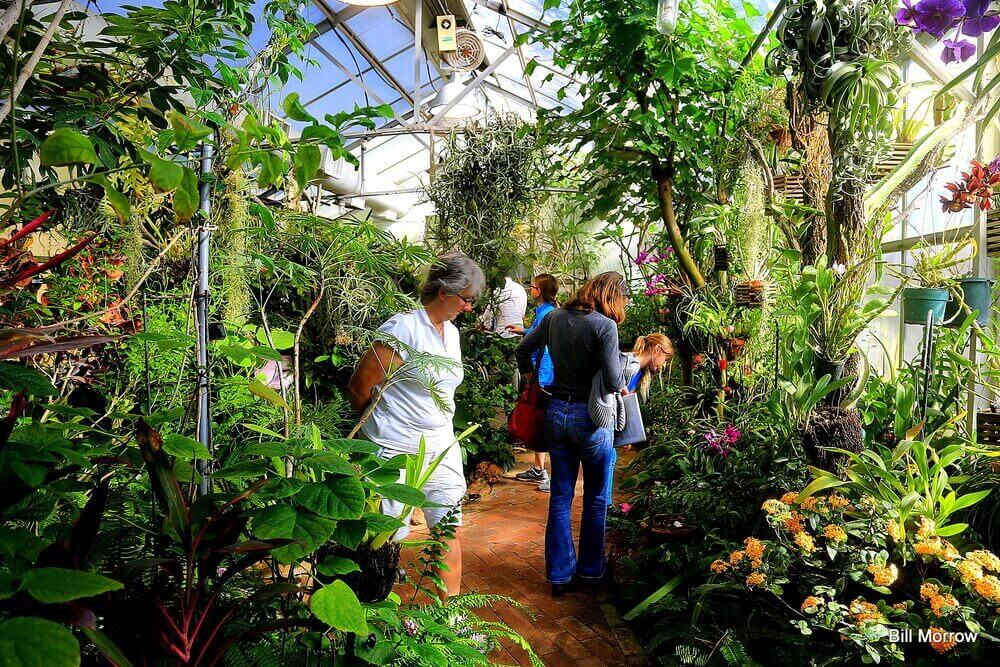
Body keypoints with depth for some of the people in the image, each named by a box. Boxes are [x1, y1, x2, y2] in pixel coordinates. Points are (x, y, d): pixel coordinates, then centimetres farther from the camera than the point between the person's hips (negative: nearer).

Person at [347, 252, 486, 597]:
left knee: (450, 531, 12)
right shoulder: (402, 330, -17)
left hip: (443, 449, 8)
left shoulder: (451, 332, 9)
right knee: (389, 538, 5)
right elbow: (359, 387, -13)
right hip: (398, 453, -7)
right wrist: (383, 426, 3)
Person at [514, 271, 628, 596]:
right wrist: (622, 387, 4)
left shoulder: (554, 317, 2)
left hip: (555, 411, 5)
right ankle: (590, 569, 29)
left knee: (560, 498, 13)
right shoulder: (605, 326, -16)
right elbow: (613, 381, -17)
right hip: (591, 417, -5)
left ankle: (560, 575, 22)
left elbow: (523, 350, 13)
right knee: (596, 498, 15)